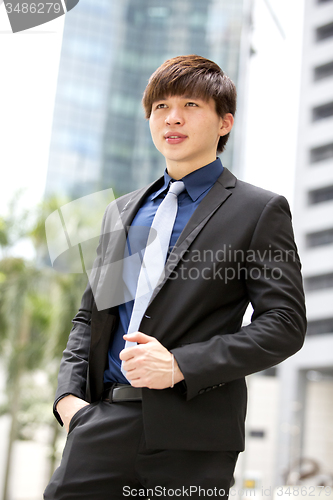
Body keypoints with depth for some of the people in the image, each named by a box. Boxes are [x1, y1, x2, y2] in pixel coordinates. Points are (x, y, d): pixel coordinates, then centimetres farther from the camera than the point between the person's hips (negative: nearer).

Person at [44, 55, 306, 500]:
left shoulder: (260, 211, 2)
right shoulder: (120, 212, 19)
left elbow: (285, 324, -6)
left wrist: (181, 365, -14)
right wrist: (69, 393, 4)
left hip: (191, 435, -4)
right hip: (101, 425, 4)